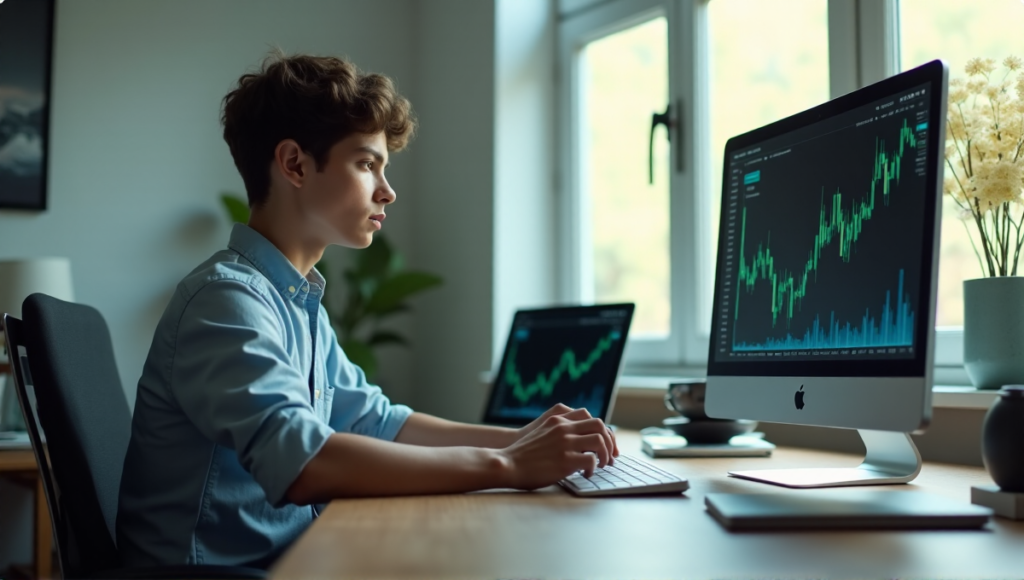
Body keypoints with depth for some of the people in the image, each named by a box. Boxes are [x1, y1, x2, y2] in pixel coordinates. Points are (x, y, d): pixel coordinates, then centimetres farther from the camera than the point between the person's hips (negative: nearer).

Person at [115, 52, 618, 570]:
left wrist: (516, 439, 3)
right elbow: (300, 462, -30)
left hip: (285, 556, 8)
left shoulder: (300, 302, 11)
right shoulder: (224, 298, -17)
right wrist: (504, 465, -26)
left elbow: (375, 420, 16)